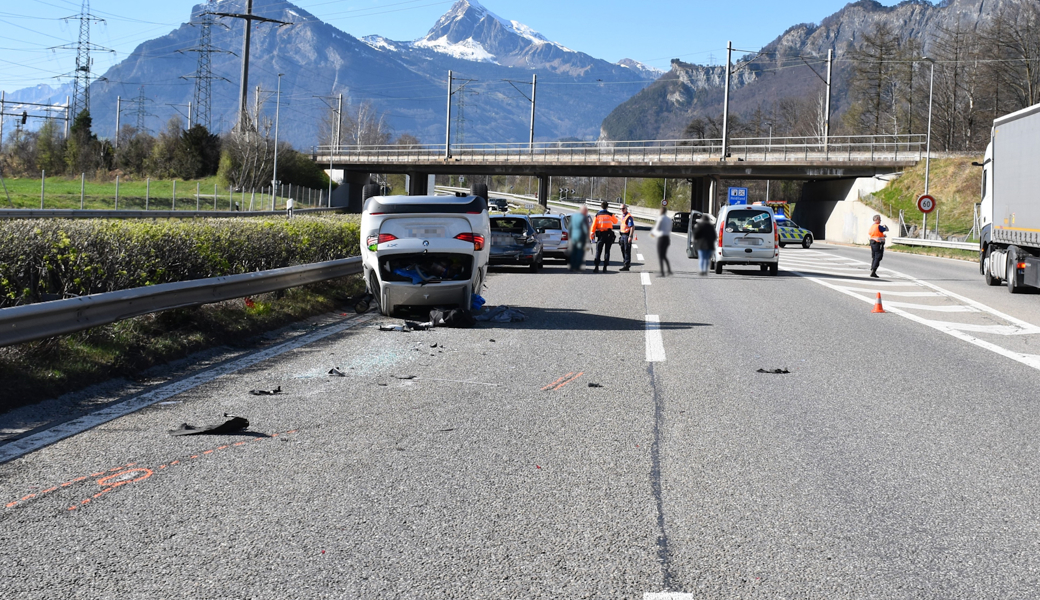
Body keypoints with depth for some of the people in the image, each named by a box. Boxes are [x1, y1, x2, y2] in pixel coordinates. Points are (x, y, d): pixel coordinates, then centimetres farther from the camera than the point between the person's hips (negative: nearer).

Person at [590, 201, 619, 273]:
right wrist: (616, 217, 36)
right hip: (608, 234, -1)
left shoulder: (597, 214, 0)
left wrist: (591, 234, -3)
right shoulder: (610, 215, -3)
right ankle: (605, 267, 2)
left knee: (598, 251, 1)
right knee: (607, 251, 5)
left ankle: (596, 266, -10)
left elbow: (594, 225, -4)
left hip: (600, 235, 1)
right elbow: (615, 221, 13)